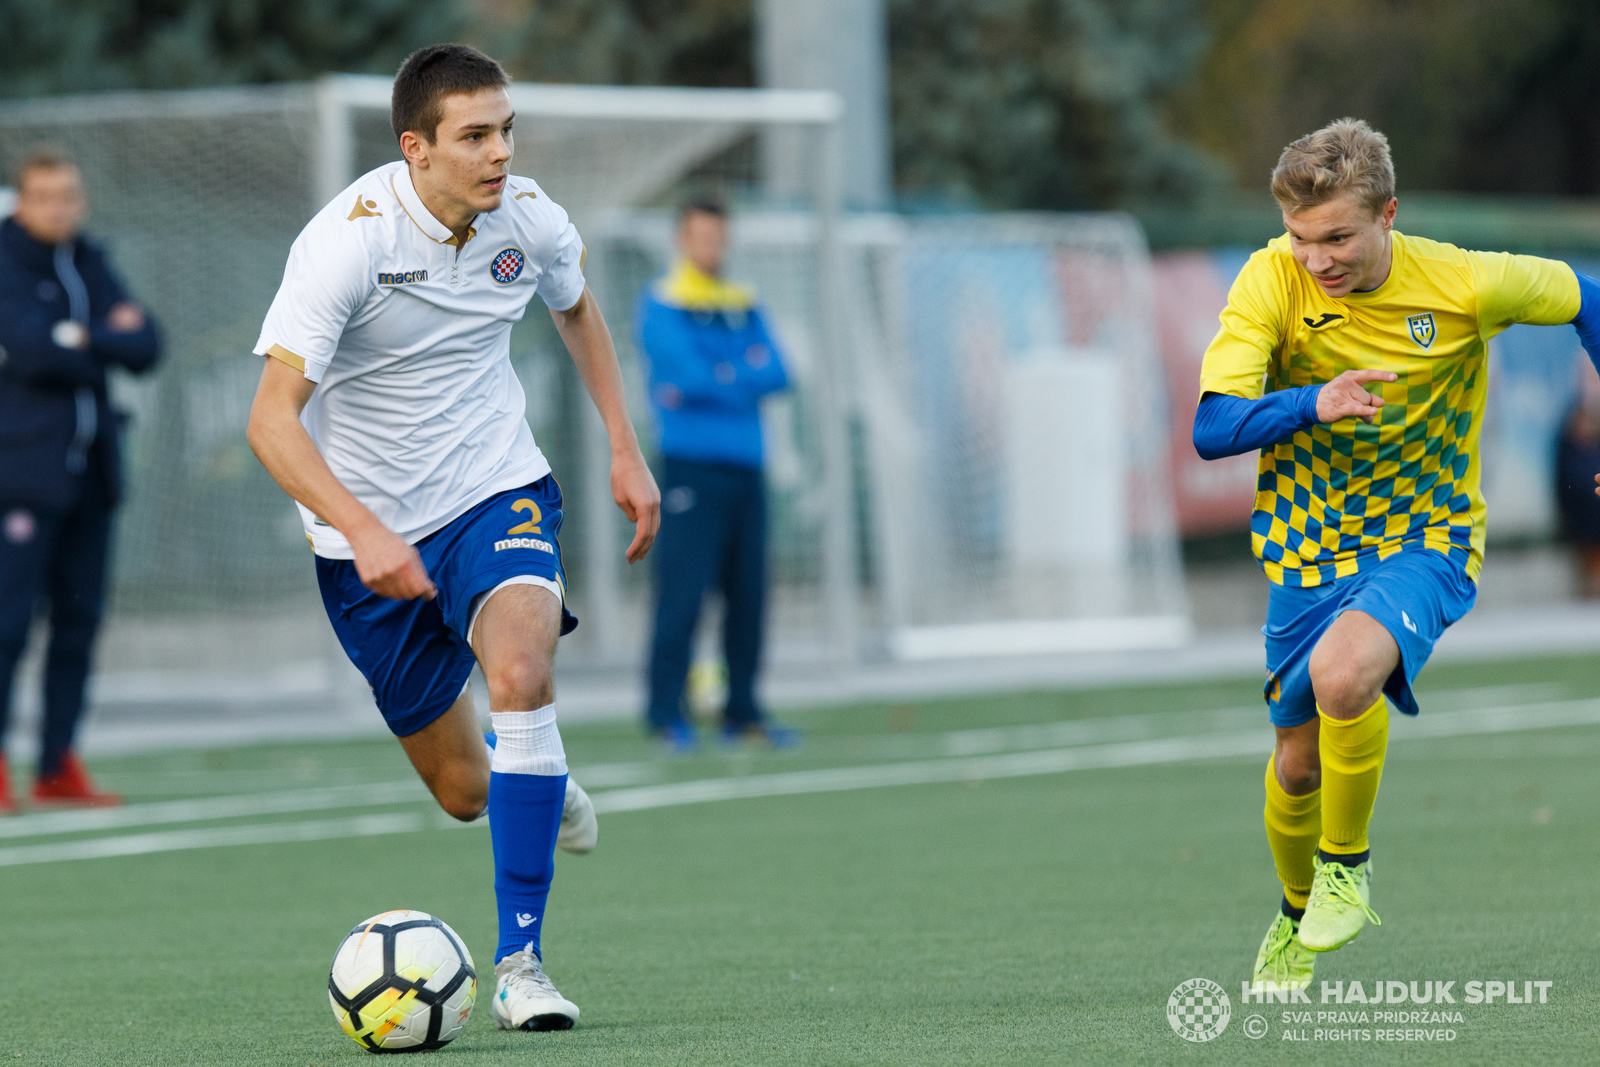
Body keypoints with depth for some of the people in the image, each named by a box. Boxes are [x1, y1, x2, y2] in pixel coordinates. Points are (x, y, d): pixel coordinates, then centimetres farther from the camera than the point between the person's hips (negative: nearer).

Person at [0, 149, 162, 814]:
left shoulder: (88, 265, 15)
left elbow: (146, 350, 7)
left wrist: (83, 340, -10)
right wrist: (111, 339, -6)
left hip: (90, 467, 7)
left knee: (80, 616, 5)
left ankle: (58, 766, 10)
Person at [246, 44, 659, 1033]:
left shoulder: (527, 217, -8)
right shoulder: (346, 243, -23)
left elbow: (577, 307, 17)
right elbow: (272, 417, -27)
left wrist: (626, 451, 12)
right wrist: (364, 530, -40)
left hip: (498, 492, 2)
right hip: (373, 532, -2)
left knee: (519, 673, -30)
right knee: (463, 791, 7)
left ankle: (521, 960, -25)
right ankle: (547, 784, 47)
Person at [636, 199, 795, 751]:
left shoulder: (744, 306, 17)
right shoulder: (661, 302, 0)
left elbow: (776, 374, 4)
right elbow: (689, 372, -14)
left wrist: (711, 383, -9)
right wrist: (744, 374, 0)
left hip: (744, 467, 6)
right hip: (691, 468, -6)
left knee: (748, 592, 5)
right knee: (682, 591, -10)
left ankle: (742, 710, 11)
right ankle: (665, 711, -5)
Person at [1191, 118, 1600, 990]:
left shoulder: (1464, 286, -18)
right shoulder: (1271, 282, -17)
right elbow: (1211, 429, -24)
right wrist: (1314, 404, -40)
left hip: (1425, 538, -3)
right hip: (1307, 548, 3)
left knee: (1342, 675, -32)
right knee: (1297, 764, 11)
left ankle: (1347, 862, -6)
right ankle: (1298, 913, 43)